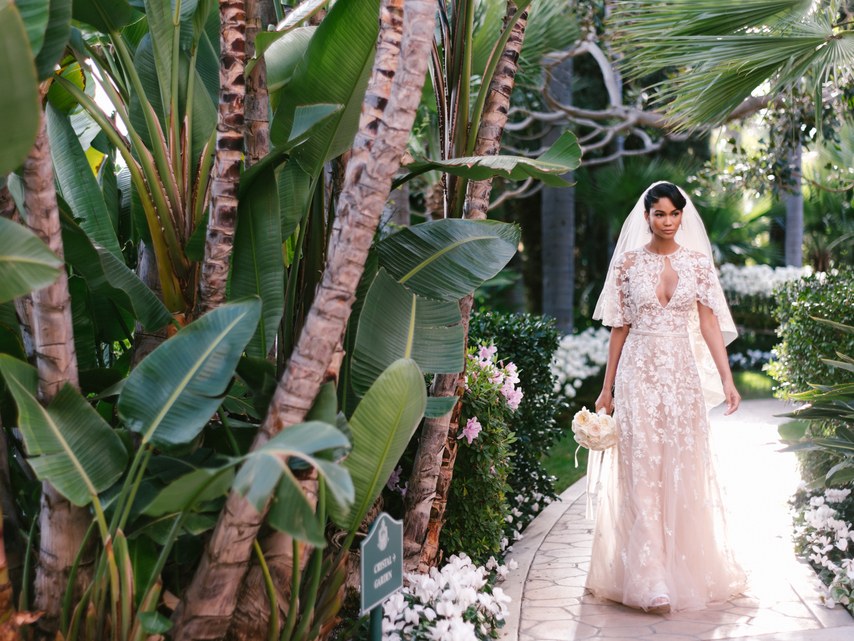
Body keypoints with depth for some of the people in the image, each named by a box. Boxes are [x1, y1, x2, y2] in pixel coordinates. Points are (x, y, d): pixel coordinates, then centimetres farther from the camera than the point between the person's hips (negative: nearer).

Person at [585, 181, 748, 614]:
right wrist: (607, 387, 5)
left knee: (683, 469, 6)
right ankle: (649, 580, -2)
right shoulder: (628, 263, 2)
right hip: (638, 375, -1)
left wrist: (726, 378, -7)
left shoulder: (697, 262, 5)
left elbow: (709, 323, 2)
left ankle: (685, 568, 21)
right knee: (642, 471, -4)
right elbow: (619, 327, 5)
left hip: (682, 375, 1)